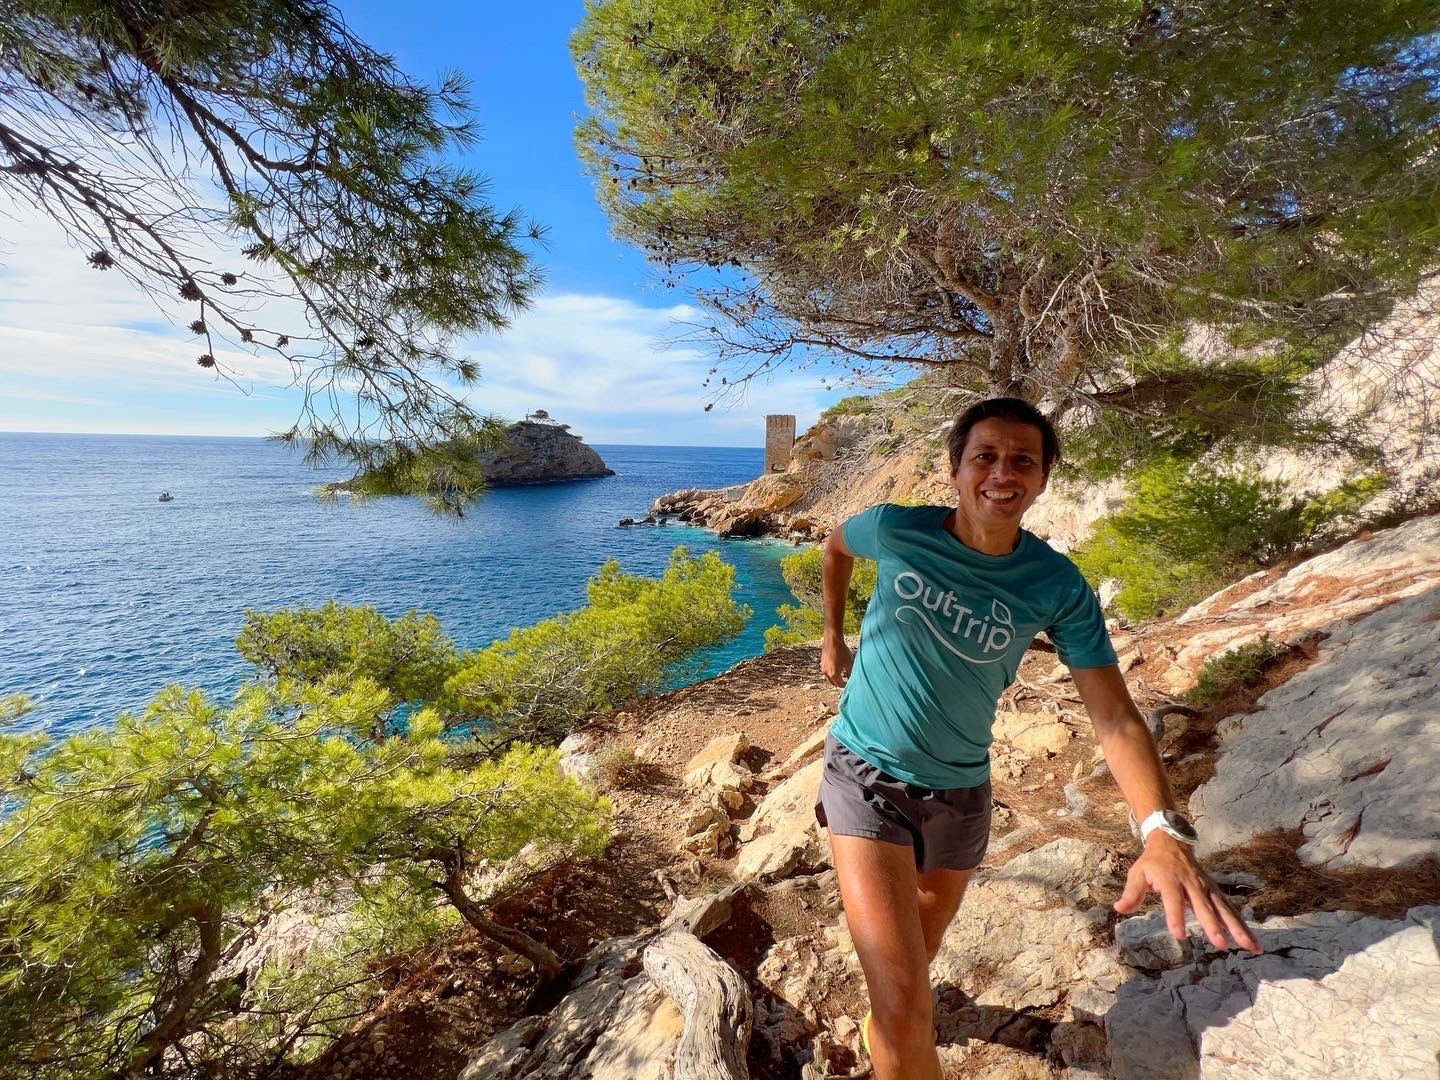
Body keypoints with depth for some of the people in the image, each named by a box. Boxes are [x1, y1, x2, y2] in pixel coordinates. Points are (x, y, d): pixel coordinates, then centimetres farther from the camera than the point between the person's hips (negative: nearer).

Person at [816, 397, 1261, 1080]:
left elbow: (1115, 715, -15)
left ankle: (887, 1019, 62)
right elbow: (837, 543, 6)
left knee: (930, 930, 29)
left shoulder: (1059, 586, -13)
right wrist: (832, 635, 9)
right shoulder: (896, 531, -17)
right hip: (867, 774, -3)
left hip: (960, 787, 3)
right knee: (905, 1011, -12)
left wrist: (1164, 831, -30)